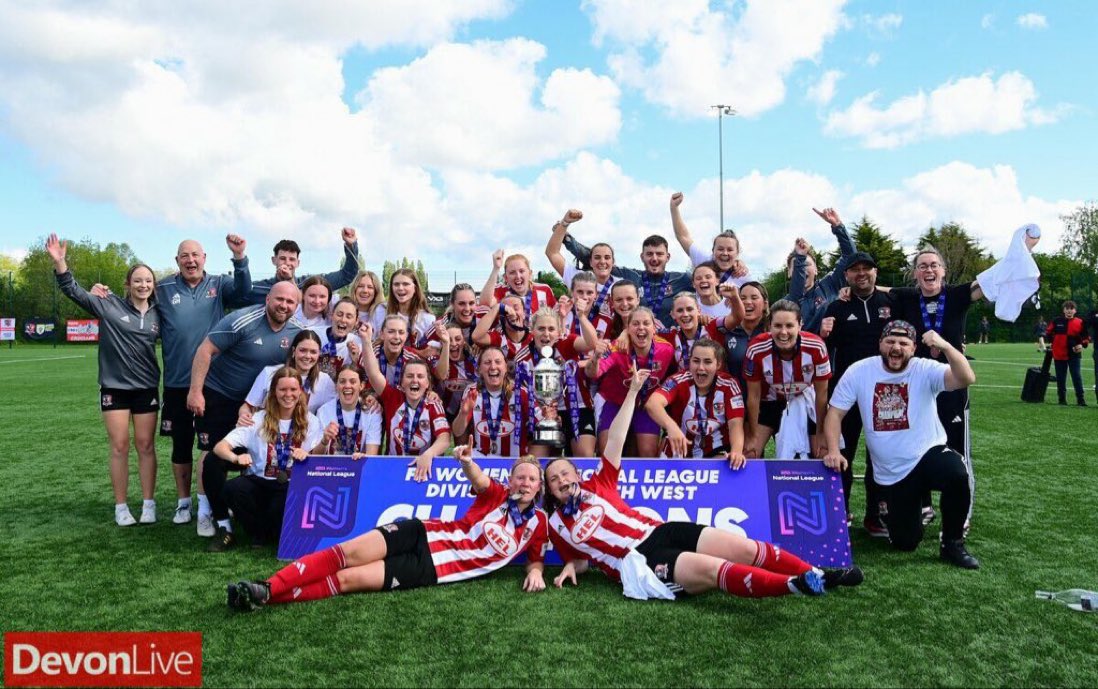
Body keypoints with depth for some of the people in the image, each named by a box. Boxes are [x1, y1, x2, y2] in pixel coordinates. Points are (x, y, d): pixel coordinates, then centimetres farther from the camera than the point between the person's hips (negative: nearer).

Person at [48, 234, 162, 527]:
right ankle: (121, 507, 12)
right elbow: (74, 291, -8)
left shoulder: (157, 315, 3)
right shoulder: (110, 306, -3)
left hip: (147, 387, 2)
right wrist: (59, 262, -21)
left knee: (146, 446, 6)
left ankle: (149, 504, 13)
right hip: (114, 386, -1)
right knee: (119, 447, 3)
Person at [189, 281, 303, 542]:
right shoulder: (242, 321, -23)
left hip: (253, 401, 5)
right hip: (216, 394, -5)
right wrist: (195, 391, -24)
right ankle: (207, 510, 5)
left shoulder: (296, 333, -7)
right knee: (213, 454, -6)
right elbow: (205, 350, -22)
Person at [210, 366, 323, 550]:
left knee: (281, 506, -34)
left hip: (292, 487, -1)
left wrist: (306, 456, -31)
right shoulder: (259, 419, 2)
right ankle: (259, 534, -3)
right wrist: (237, 458, -29)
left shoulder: (309, 422, 3)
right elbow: (220, 447, -5)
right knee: (233, 488, -30)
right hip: (259, 482, 2)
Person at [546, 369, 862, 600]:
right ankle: (796, 585, -44)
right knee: (713, 569, -29)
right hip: (641, 562, -5)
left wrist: (633, 391, 7)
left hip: (664, 531, 5)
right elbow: (581, 558, 24)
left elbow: (615, 442, 10)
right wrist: (570, 568, -2)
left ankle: (818, 576, -5)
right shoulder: (557, 525, 13)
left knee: (747, 549, -10)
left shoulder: (596, 486, 15)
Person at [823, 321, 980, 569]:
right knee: (905, 542, 2)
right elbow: (835, 413, -4)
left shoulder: (926, 370, -11)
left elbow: (966, 379, -29)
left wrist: (945, 346, -44)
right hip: (891, 473, 1)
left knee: (957, 476, -37)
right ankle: (893, 513, 40)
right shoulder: (859, 371, -7)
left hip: (929, 453, -1)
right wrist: (833, 451, -17)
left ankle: (952, 544, -11)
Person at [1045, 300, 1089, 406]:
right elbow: (1048, 333, 13)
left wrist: (1082, 344, -10)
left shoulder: (1080, 322, 0)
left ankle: (1080, 399, 2)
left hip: (1074, 354, -1)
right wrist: (1055, 341, 1)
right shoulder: (1057, 321, 2)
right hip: (1059, 354, 1)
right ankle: (1062, 398, 17)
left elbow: (1086, 337, 6)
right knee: (1060, 378, 8)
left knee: (1077, 376, -5)